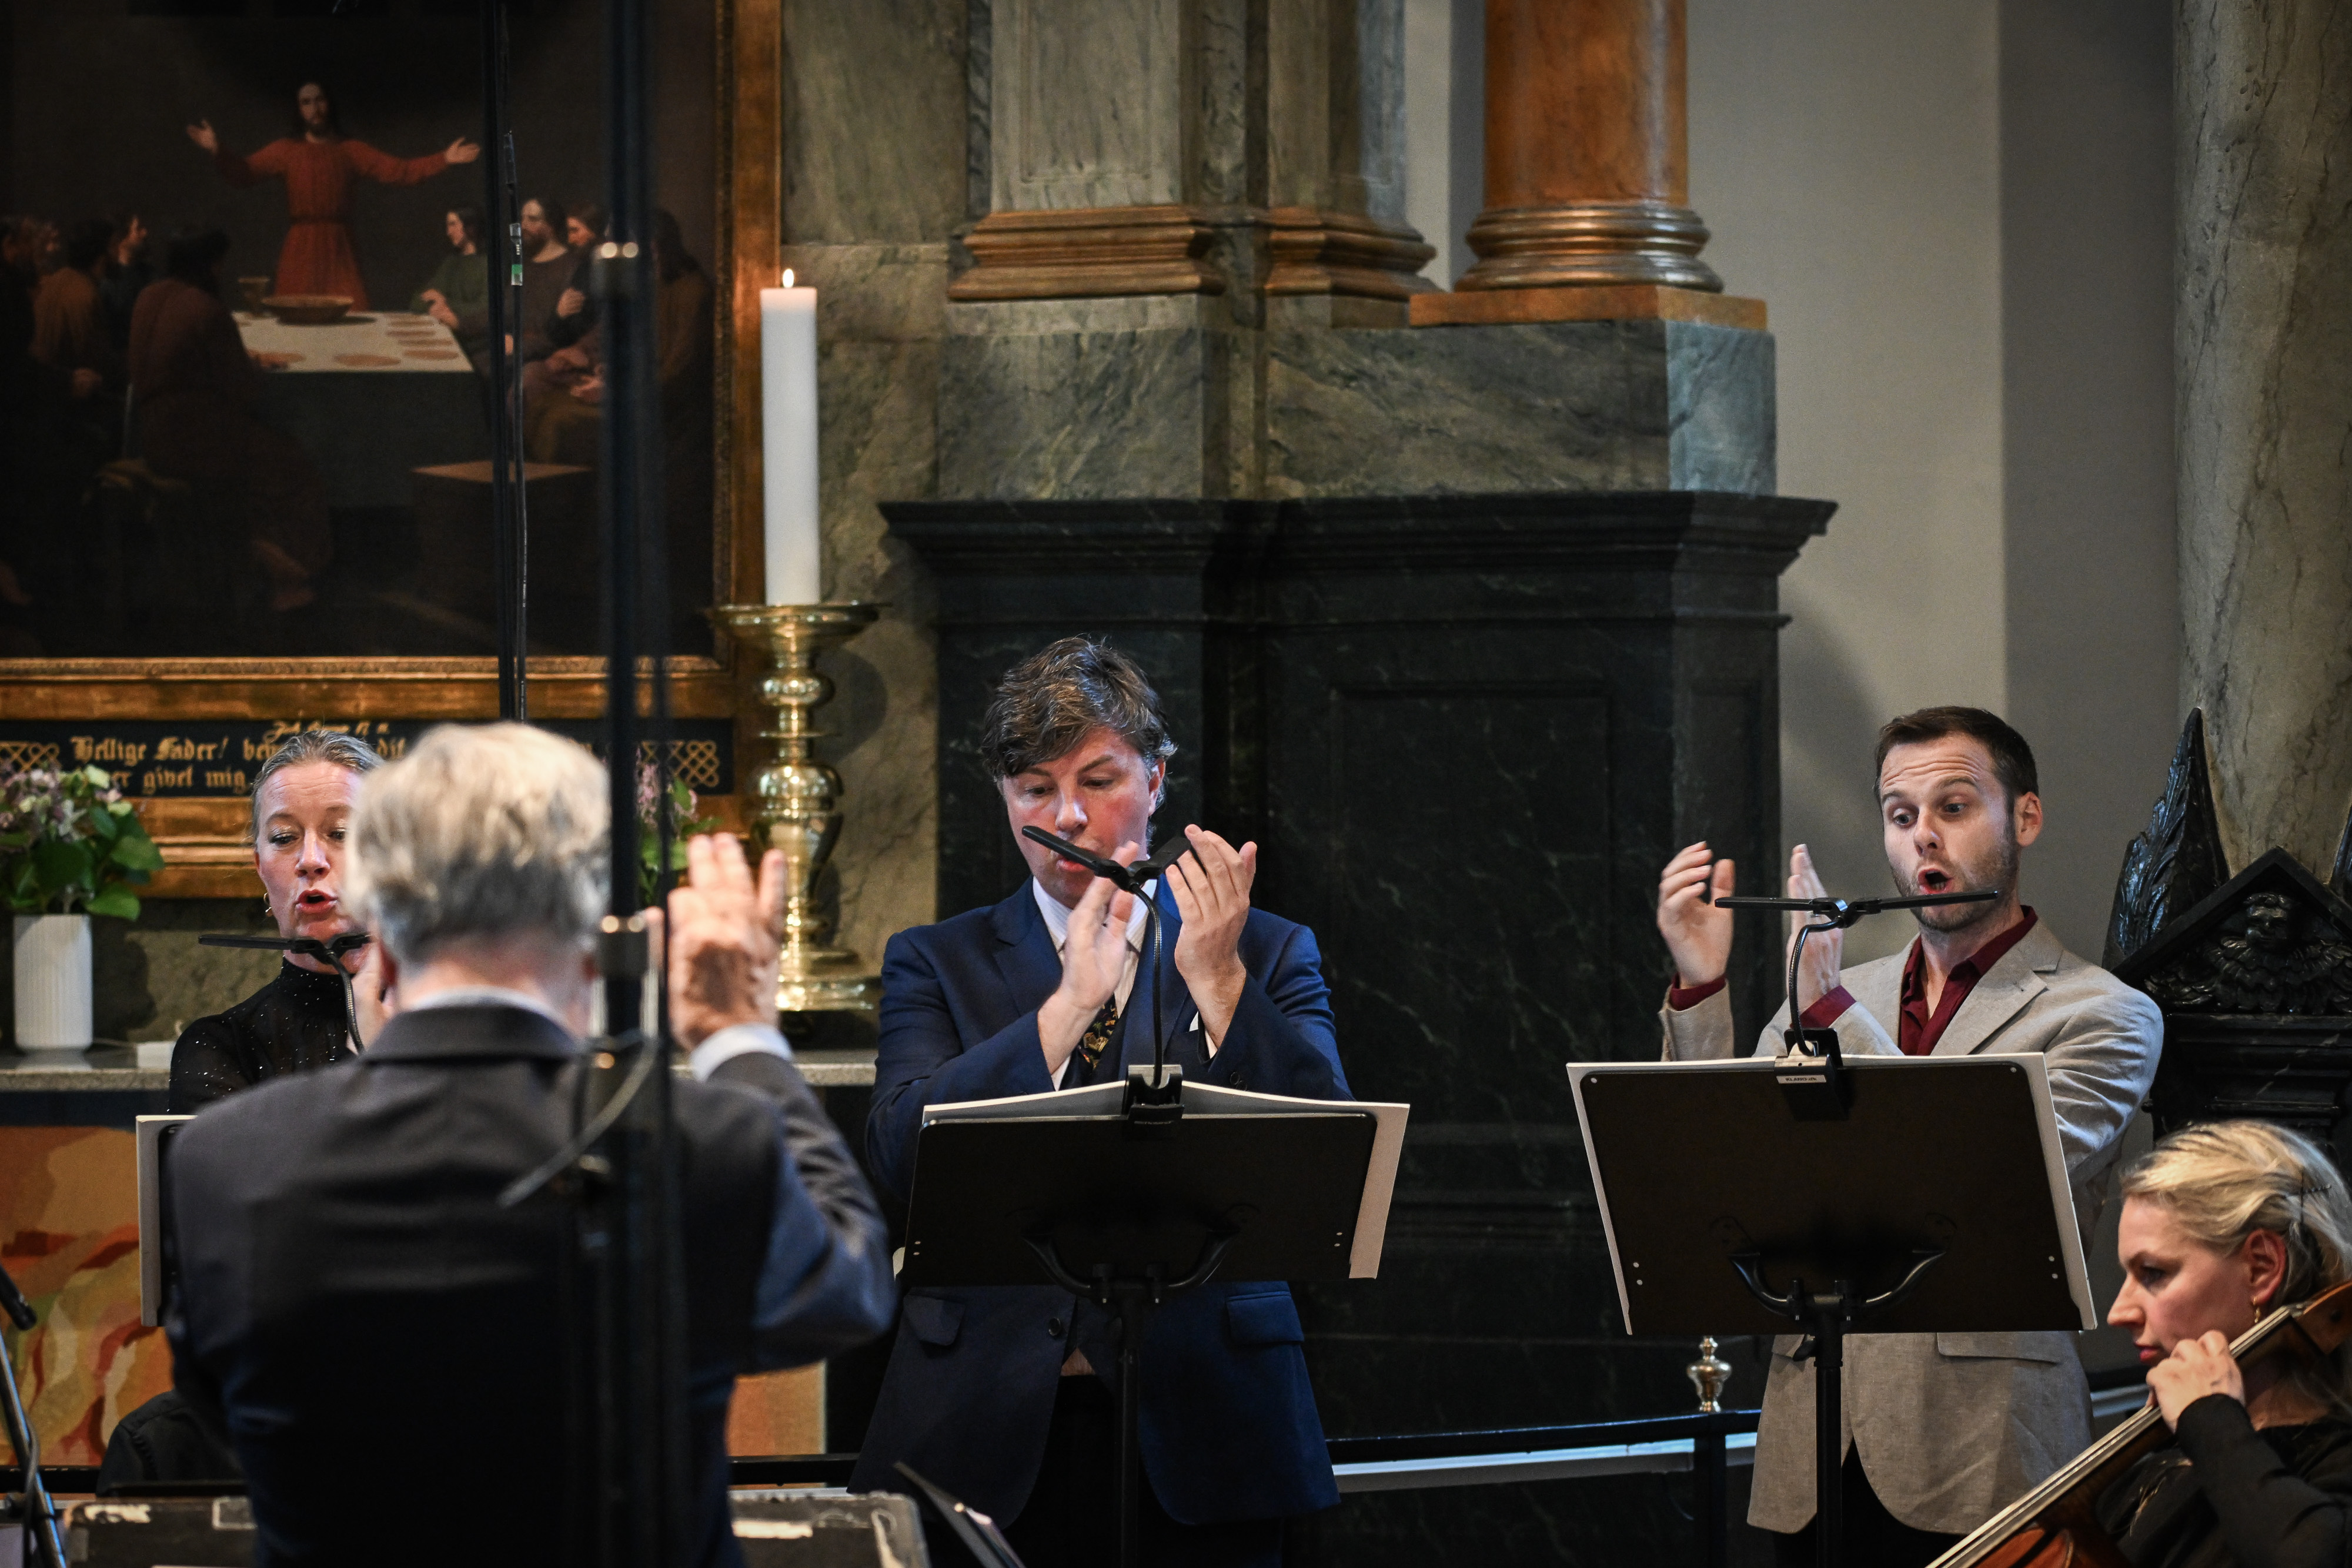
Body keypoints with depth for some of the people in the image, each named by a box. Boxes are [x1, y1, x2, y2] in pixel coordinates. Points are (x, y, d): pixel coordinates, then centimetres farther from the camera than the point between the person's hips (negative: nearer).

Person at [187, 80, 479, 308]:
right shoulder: (287, 150, 7)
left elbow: (397, 171, 4)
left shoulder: (350, 151, 11)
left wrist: (444, 160, -5)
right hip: (300, 249, -1)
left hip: (338, 251, 1)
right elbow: (244, 173, -3)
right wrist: (217, 151, -21)